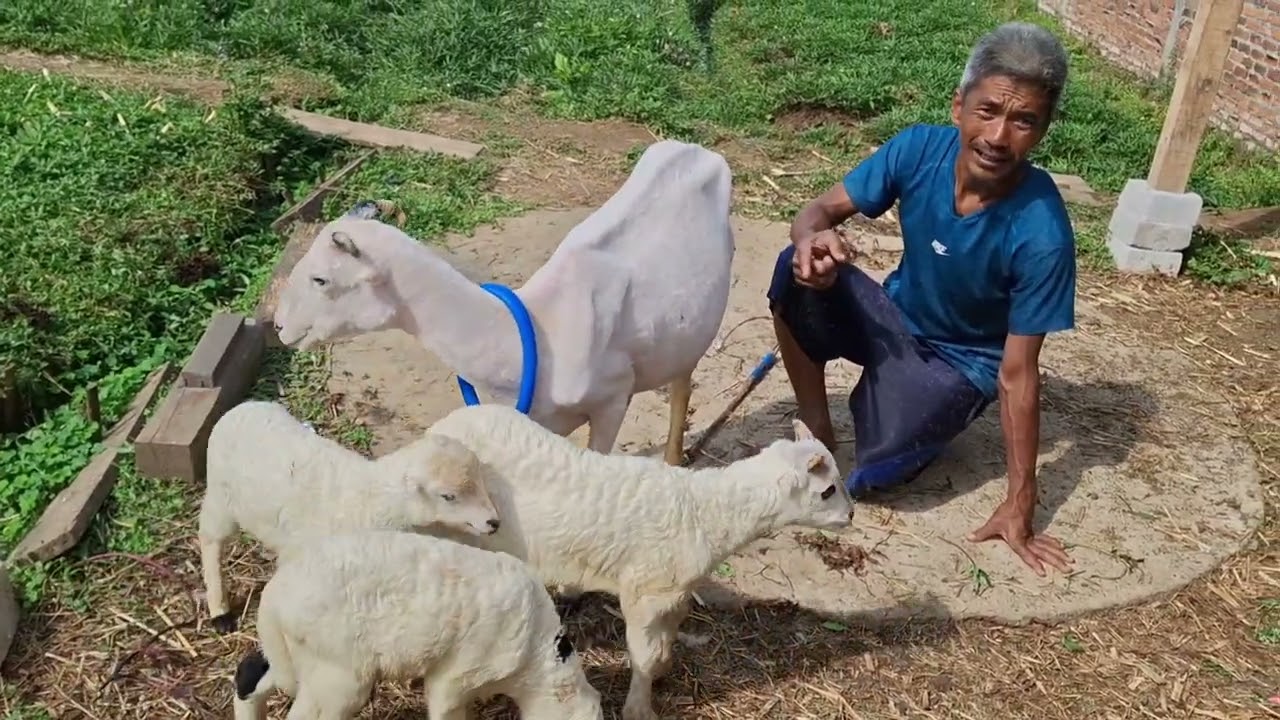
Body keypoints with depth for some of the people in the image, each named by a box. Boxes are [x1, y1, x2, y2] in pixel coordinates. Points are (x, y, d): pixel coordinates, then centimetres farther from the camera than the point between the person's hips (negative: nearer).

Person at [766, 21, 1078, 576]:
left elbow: (1017, 373, -25)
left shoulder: (1042, 233, -30)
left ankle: (926, 412, 10)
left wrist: (1019, 505, -20)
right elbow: (824, 209, -10)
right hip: (896, 318, 3)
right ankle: (817, 436, -8)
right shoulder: (919, 149, -21)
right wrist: (813, 238, -37)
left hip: (962, 360, -3)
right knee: (799, 271, -27)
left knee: (872, 475, -26)